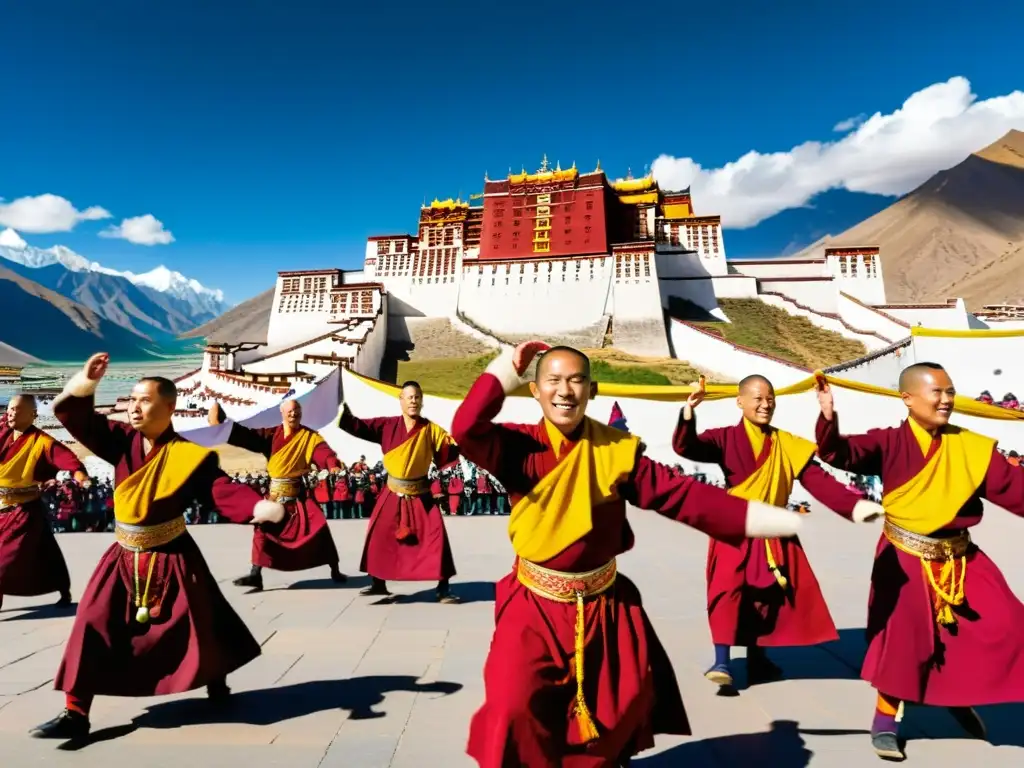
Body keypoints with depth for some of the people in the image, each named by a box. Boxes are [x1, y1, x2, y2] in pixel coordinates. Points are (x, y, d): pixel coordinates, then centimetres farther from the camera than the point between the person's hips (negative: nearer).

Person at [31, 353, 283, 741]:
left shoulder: (191, 455, -16)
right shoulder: (122, 441, -2)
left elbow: (225, 492, -21)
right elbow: (74, 414, -4)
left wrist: (261, 507, -39)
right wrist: (86, 381, -23)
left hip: (172, 559, -3)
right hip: (124, 558, 4)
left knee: (198, 629, 10)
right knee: (92, 628, 2)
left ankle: (216, 683, 38)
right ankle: (75, 713, 19)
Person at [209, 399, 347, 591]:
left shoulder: (310, 436, -6)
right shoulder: (271, 435, 3)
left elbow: (323, 451, -22)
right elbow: (247, 436, -4)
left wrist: (333, 465, -42)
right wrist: (223, 425, -17)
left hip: (299, 494, -2)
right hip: (274, 493, 3)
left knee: (319, 529, -4)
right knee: (263, 530, 1)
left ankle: (335, 571, 11)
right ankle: (255, 574, 14)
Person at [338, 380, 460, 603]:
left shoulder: (431, 429, -7)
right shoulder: (387, 425, -3)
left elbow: (450, 449, -9)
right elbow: (359, 427, -3)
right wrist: (345, 413, -18)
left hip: (420, 495, -2)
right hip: (393, 494, 2)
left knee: (436, 536, -8)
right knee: (378, 535, 9)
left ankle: (443, 588, 6)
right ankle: (378, 583, 31)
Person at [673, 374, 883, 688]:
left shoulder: (787, 444, 1)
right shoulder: (726, 438, -8)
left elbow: (817, 480, -4)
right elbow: (687, 447, -23)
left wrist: (852, 504, -19)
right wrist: (688, 414, -41)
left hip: (774, 534, 4)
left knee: (768, 597, 13)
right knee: (728, 591, -12)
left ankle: (757, 658, 30)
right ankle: (722, 662, -1)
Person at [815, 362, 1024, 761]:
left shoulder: (972, 447, -1)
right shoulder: (890, 443, -11)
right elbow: (840, 452, -24)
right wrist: (828, 417, -43)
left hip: (960, 559, 5)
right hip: (905, 559, -4)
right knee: (903, 636, -3)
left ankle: (960, 696, 36)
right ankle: (885, 721, 17)